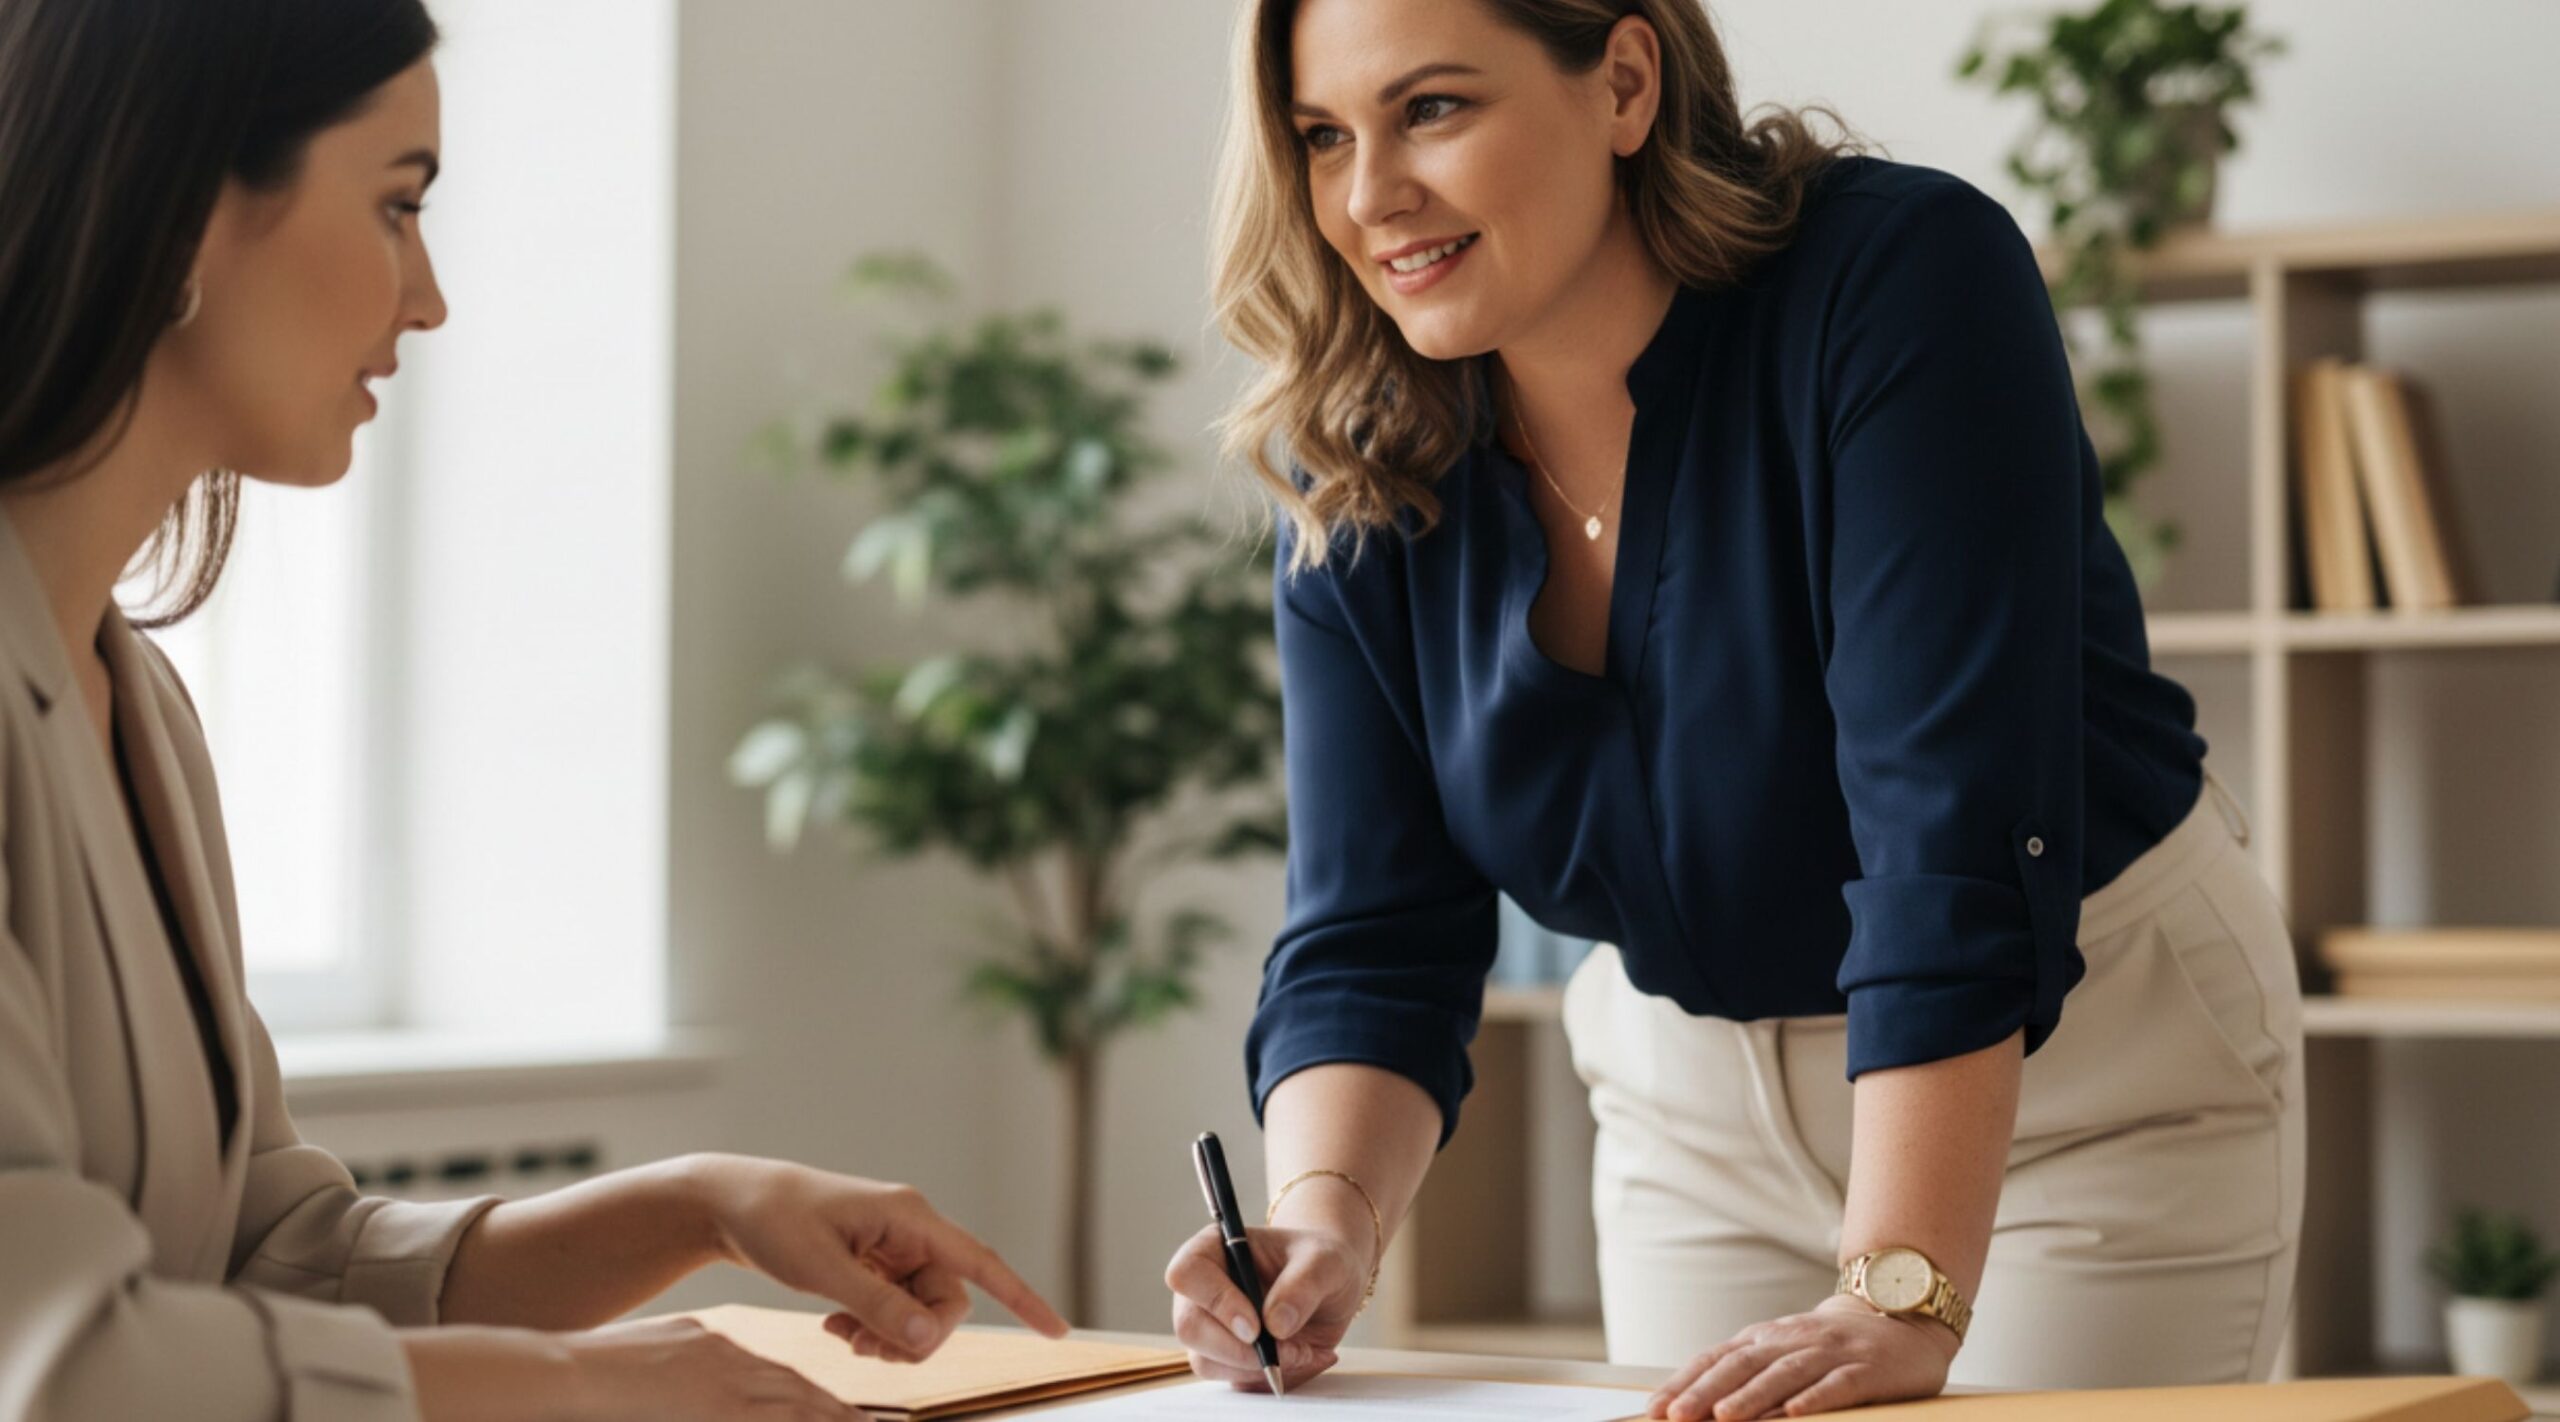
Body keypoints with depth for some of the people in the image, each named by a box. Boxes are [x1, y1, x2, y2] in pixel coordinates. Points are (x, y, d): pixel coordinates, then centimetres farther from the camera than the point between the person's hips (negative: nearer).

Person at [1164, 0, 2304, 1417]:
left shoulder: (1900, 286, -27)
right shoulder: (1356, 477, -10)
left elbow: (1953, 820, -34)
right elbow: (1370, 940, -11)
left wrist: (1903, 1299, -41)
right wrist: (1328, 1218, -32)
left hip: (2086, 1062, -4)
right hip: (1693, 1102, 4)